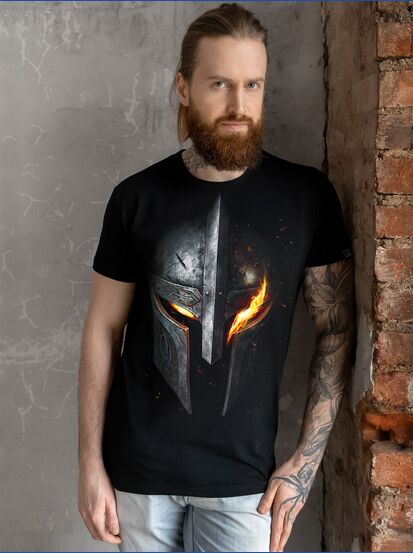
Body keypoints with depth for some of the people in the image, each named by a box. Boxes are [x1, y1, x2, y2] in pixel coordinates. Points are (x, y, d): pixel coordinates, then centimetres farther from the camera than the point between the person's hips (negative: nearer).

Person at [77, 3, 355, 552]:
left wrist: (306, 459, -5)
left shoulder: (306, 195, -5)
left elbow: (336, 329, -1)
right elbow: (103, 330, 1)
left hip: (242, 477, -1)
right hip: (139, 469, 1)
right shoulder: (137, 197, -3)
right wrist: (90, 464, -1)